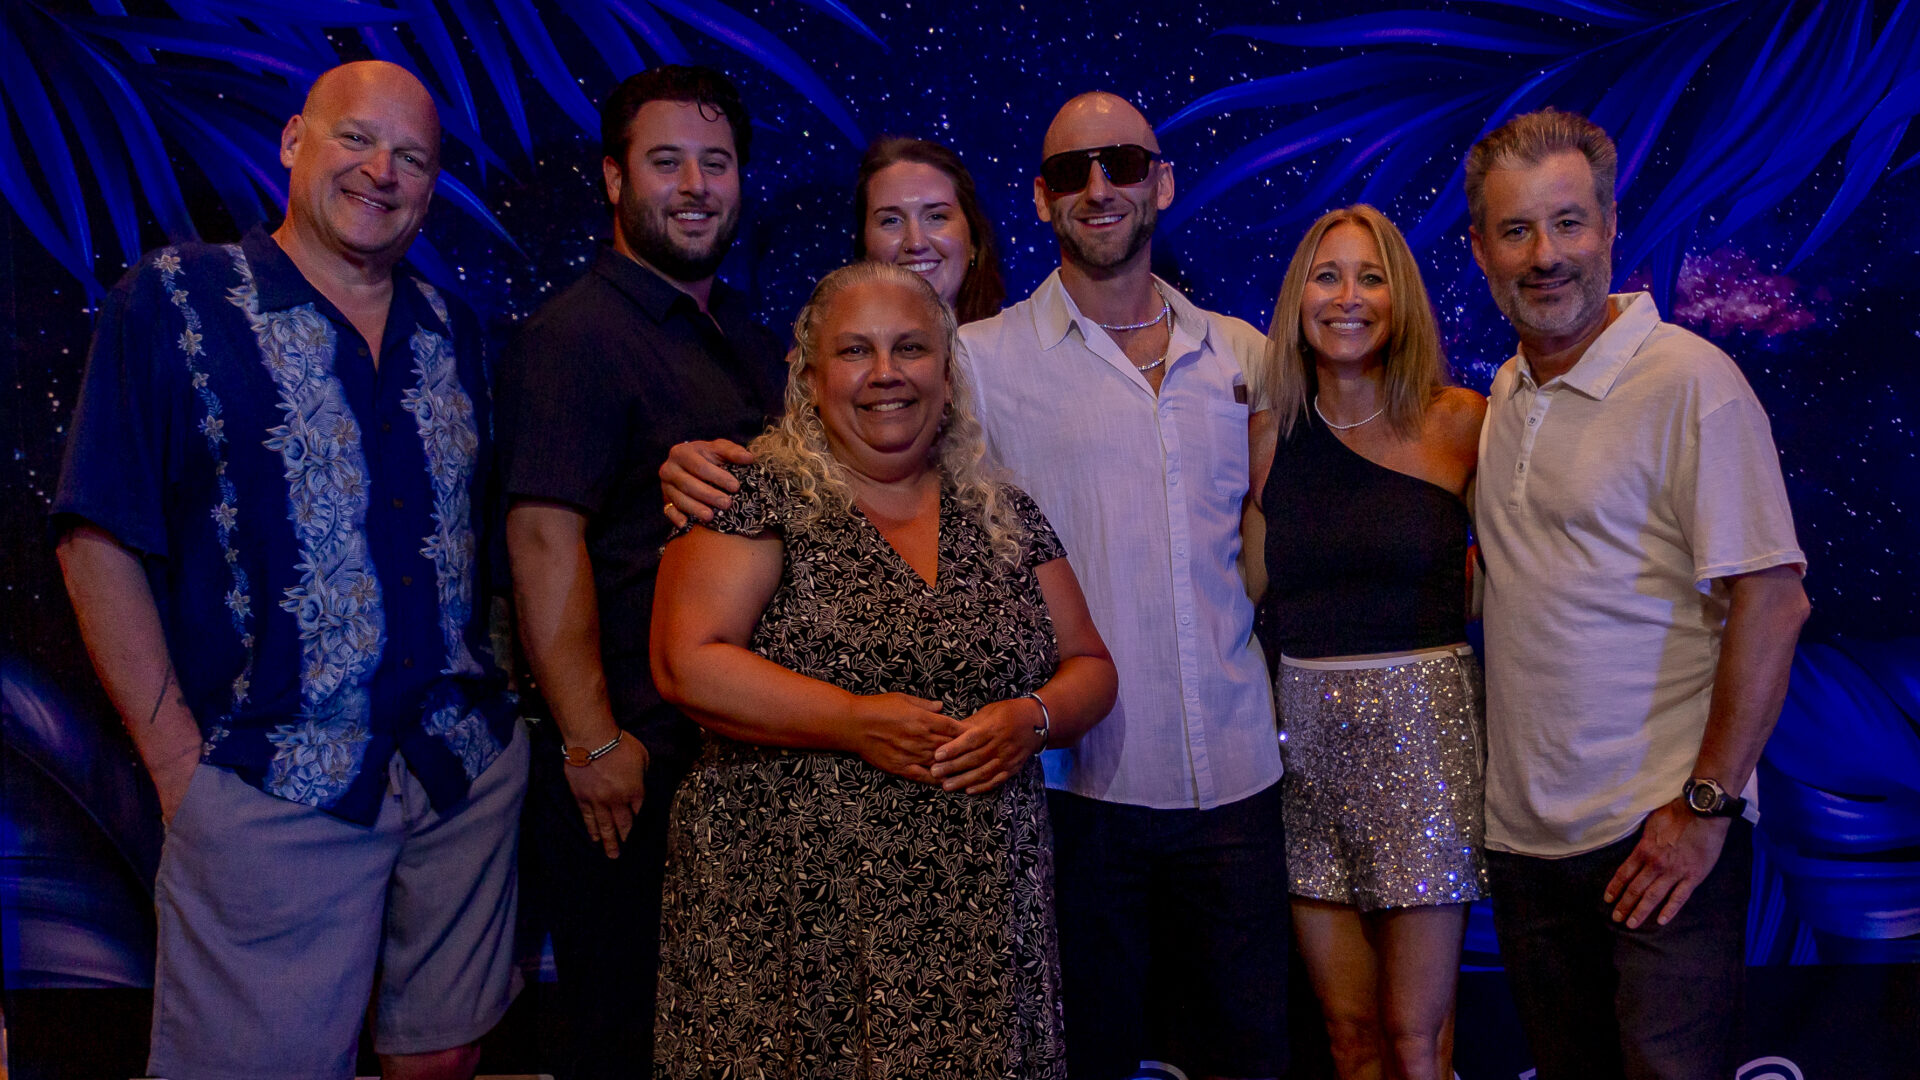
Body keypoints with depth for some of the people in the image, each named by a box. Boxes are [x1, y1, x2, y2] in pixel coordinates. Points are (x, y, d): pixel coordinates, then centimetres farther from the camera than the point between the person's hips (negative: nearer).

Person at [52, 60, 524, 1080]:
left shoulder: (450, 333, 10)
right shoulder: (173, 300, -3)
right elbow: (99, 543, -6)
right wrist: (175, 758, -10)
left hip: (471, 769, 5)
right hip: (274, 788, -4)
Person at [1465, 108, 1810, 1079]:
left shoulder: (1690, 382, -12)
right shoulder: (1506, 394, 10)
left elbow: (1771, 602, -16)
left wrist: (1708, 804, -17)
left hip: (1660, 834, -6)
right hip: (1525, 833, 7)